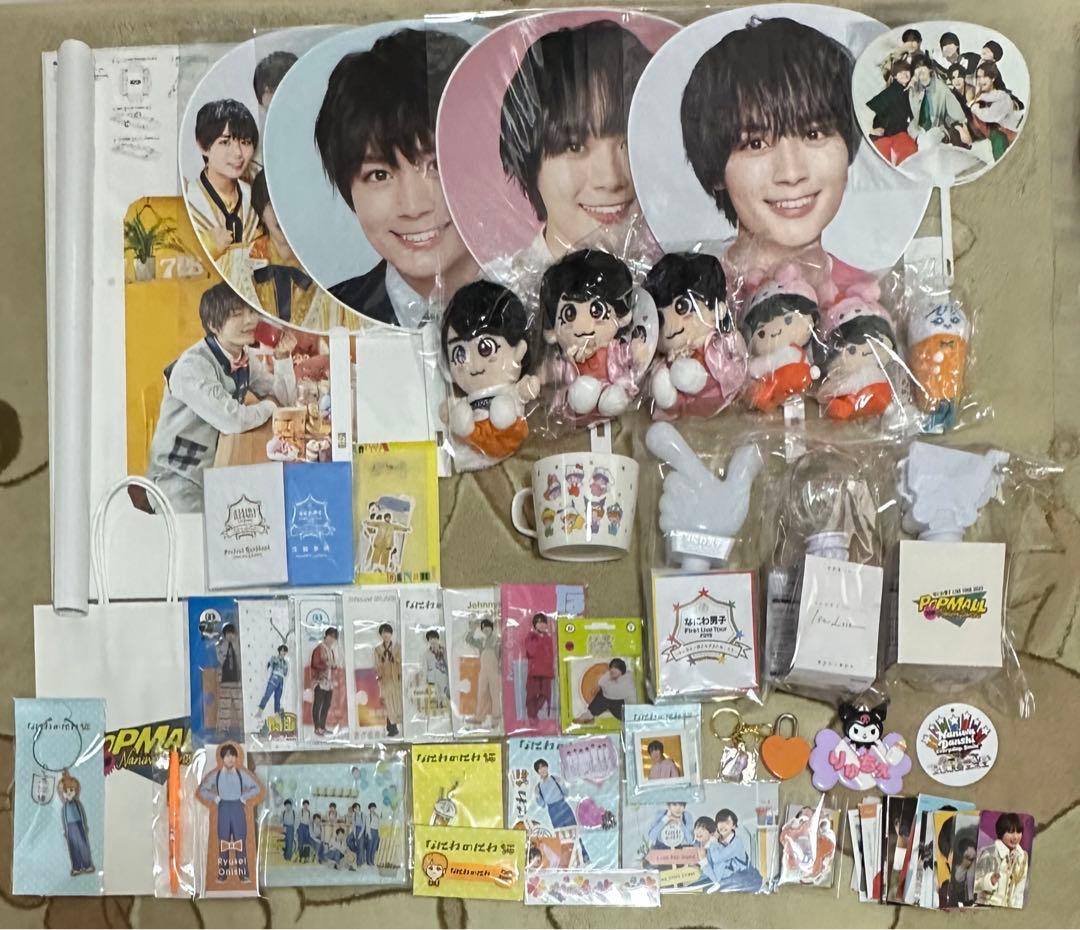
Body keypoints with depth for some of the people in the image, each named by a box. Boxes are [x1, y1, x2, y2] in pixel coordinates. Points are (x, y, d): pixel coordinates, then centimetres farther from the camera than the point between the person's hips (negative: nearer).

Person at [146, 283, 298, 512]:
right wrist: (268, 406, -9)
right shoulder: (193, 365, -20)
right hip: (179, 478, -7)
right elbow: (231, 420, -28)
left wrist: (283, 357, -4)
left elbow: (286, 400, 10)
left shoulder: (247, 358, 5)